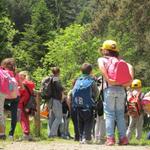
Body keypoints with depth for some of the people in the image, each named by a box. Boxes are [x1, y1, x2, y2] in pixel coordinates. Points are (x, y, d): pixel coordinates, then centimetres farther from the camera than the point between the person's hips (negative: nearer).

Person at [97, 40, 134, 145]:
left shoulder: (102, 59, 8)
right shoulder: (119, 60, 18)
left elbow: (101, 66, -14)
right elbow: (130, 67, 3)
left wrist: (108, 79, -15)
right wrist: (130, 80, -3)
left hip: (109, 89, -3)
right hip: (121, 89, 3)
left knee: (109, 114, -1)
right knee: (120, 114, 8)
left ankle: (110, 138, -7)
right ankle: (123, 138, 4)